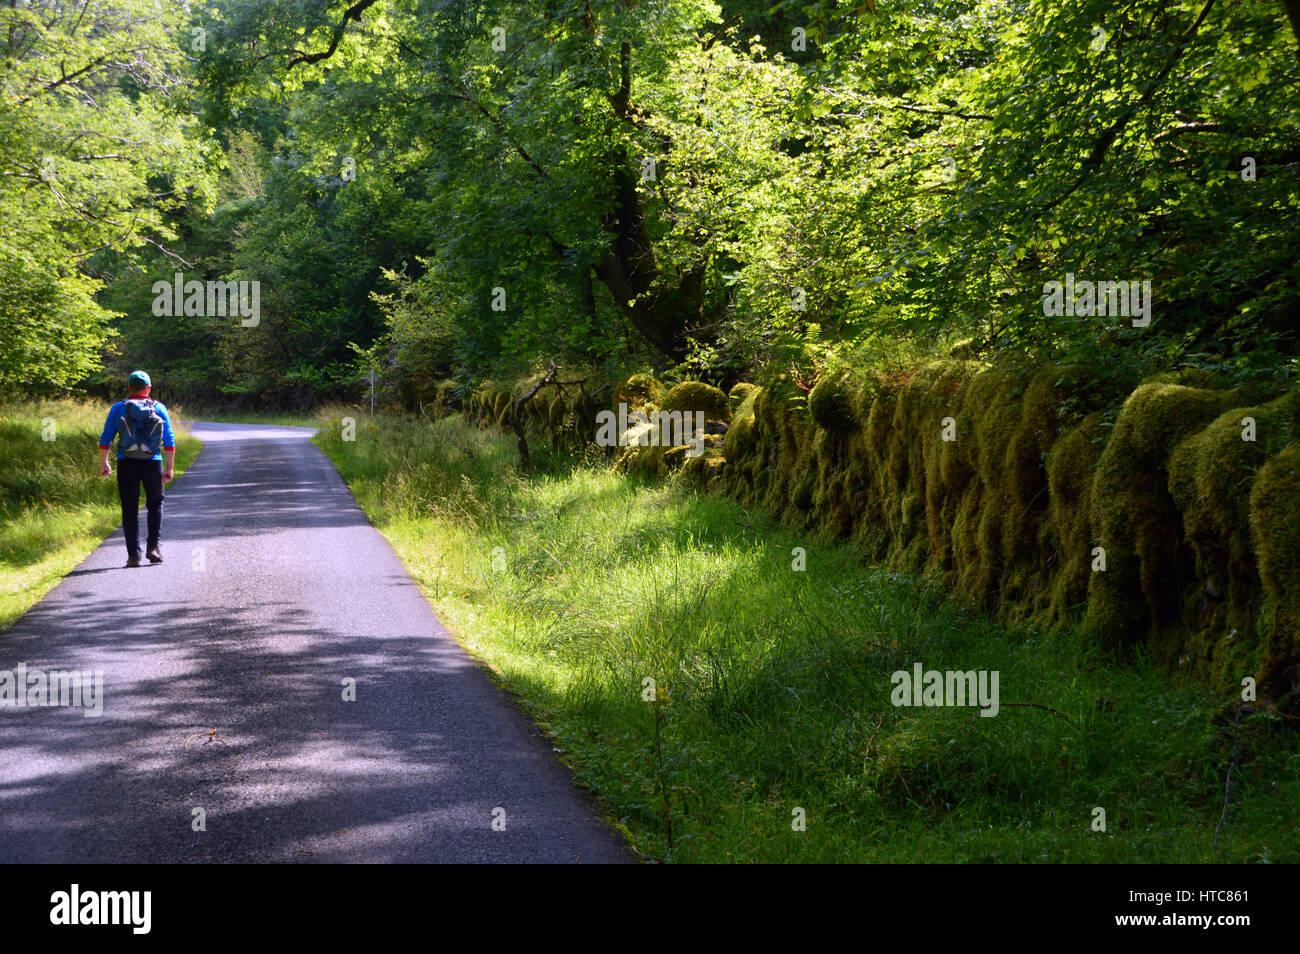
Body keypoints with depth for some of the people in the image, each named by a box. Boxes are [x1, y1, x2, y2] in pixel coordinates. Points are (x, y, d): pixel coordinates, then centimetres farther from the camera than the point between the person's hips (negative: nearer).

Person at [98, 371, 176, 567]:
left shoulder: (118, 409, 3)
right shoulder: (159, 408, 4)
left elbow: (105, 440, 3)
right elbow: (169, 441, 1)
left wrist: (103, 463, 13)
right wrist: (169, 468, 5)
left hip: (126, 464, 0)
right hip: (152, 463, 0)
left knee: (130, 509, 5)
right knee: (155, 504, 17)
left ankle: (133, 554, 0)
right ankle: (153, 546, 3)